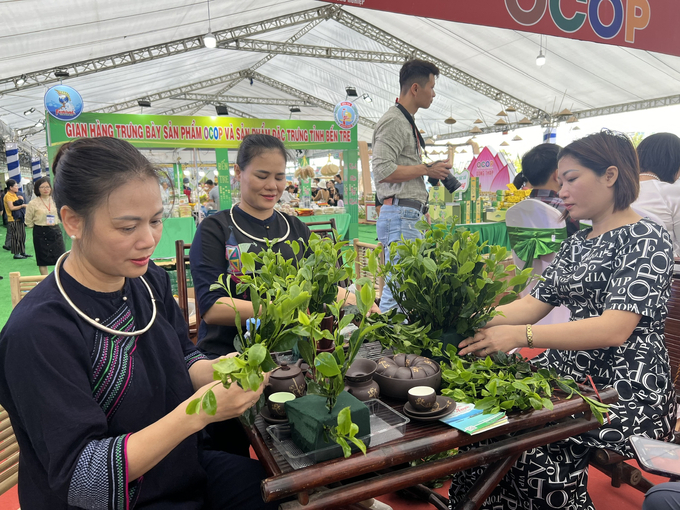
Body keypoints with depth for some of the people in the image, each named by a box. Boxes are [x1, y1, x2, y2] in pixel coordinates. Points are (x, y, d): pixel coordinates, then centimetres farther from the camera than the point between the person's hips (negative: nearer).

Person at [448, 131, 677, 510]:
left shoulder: (646, 240, -10)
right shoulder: (576, 243, 14)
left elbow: (614, 329, -23)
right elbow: (536, 302, 8)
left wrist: (520, 336, -33)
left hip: (629, 388, -6)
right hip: (575, 370, 7)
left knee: (541, 451, -27)